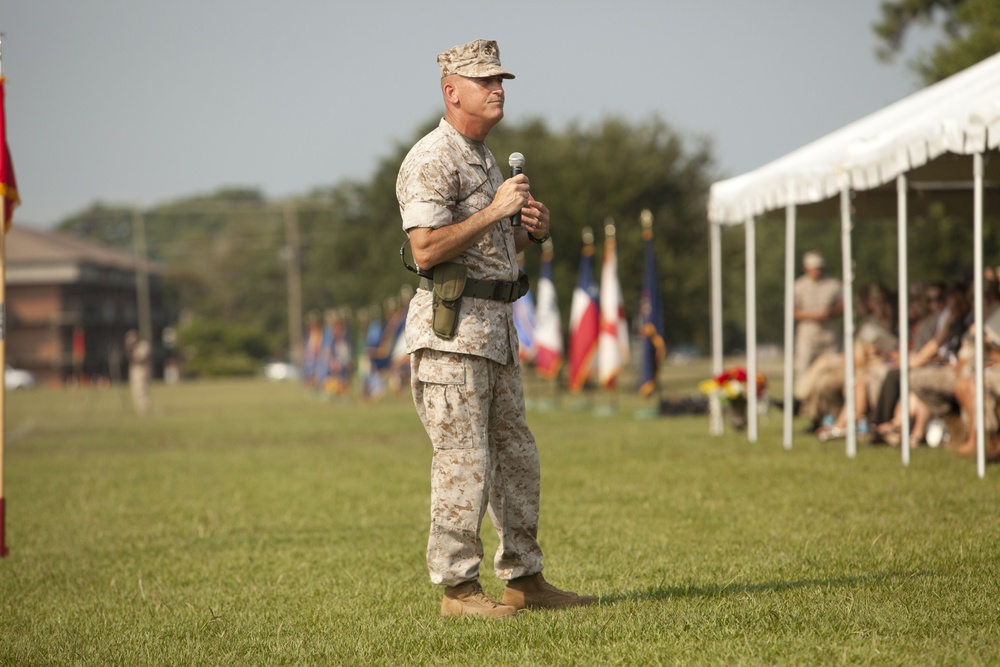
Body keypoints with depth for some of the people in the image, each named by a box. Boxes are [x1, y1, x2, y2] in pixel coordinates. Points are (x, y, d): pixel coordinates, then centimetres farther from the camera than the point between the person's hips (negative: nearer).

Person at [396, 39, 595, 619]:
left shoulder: (484, 158, 19)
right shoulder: (431, 160, -12)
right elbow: (427, 249, -22)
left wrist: (532, 231, 6)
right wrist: (496, 211, -19)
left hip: (496, 329, 10)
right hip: (451, 331, -10)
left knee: (516, 458, 12)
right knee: (463, 463, -8)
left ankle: (525, 581, 18)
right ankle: (458, 589, -2)